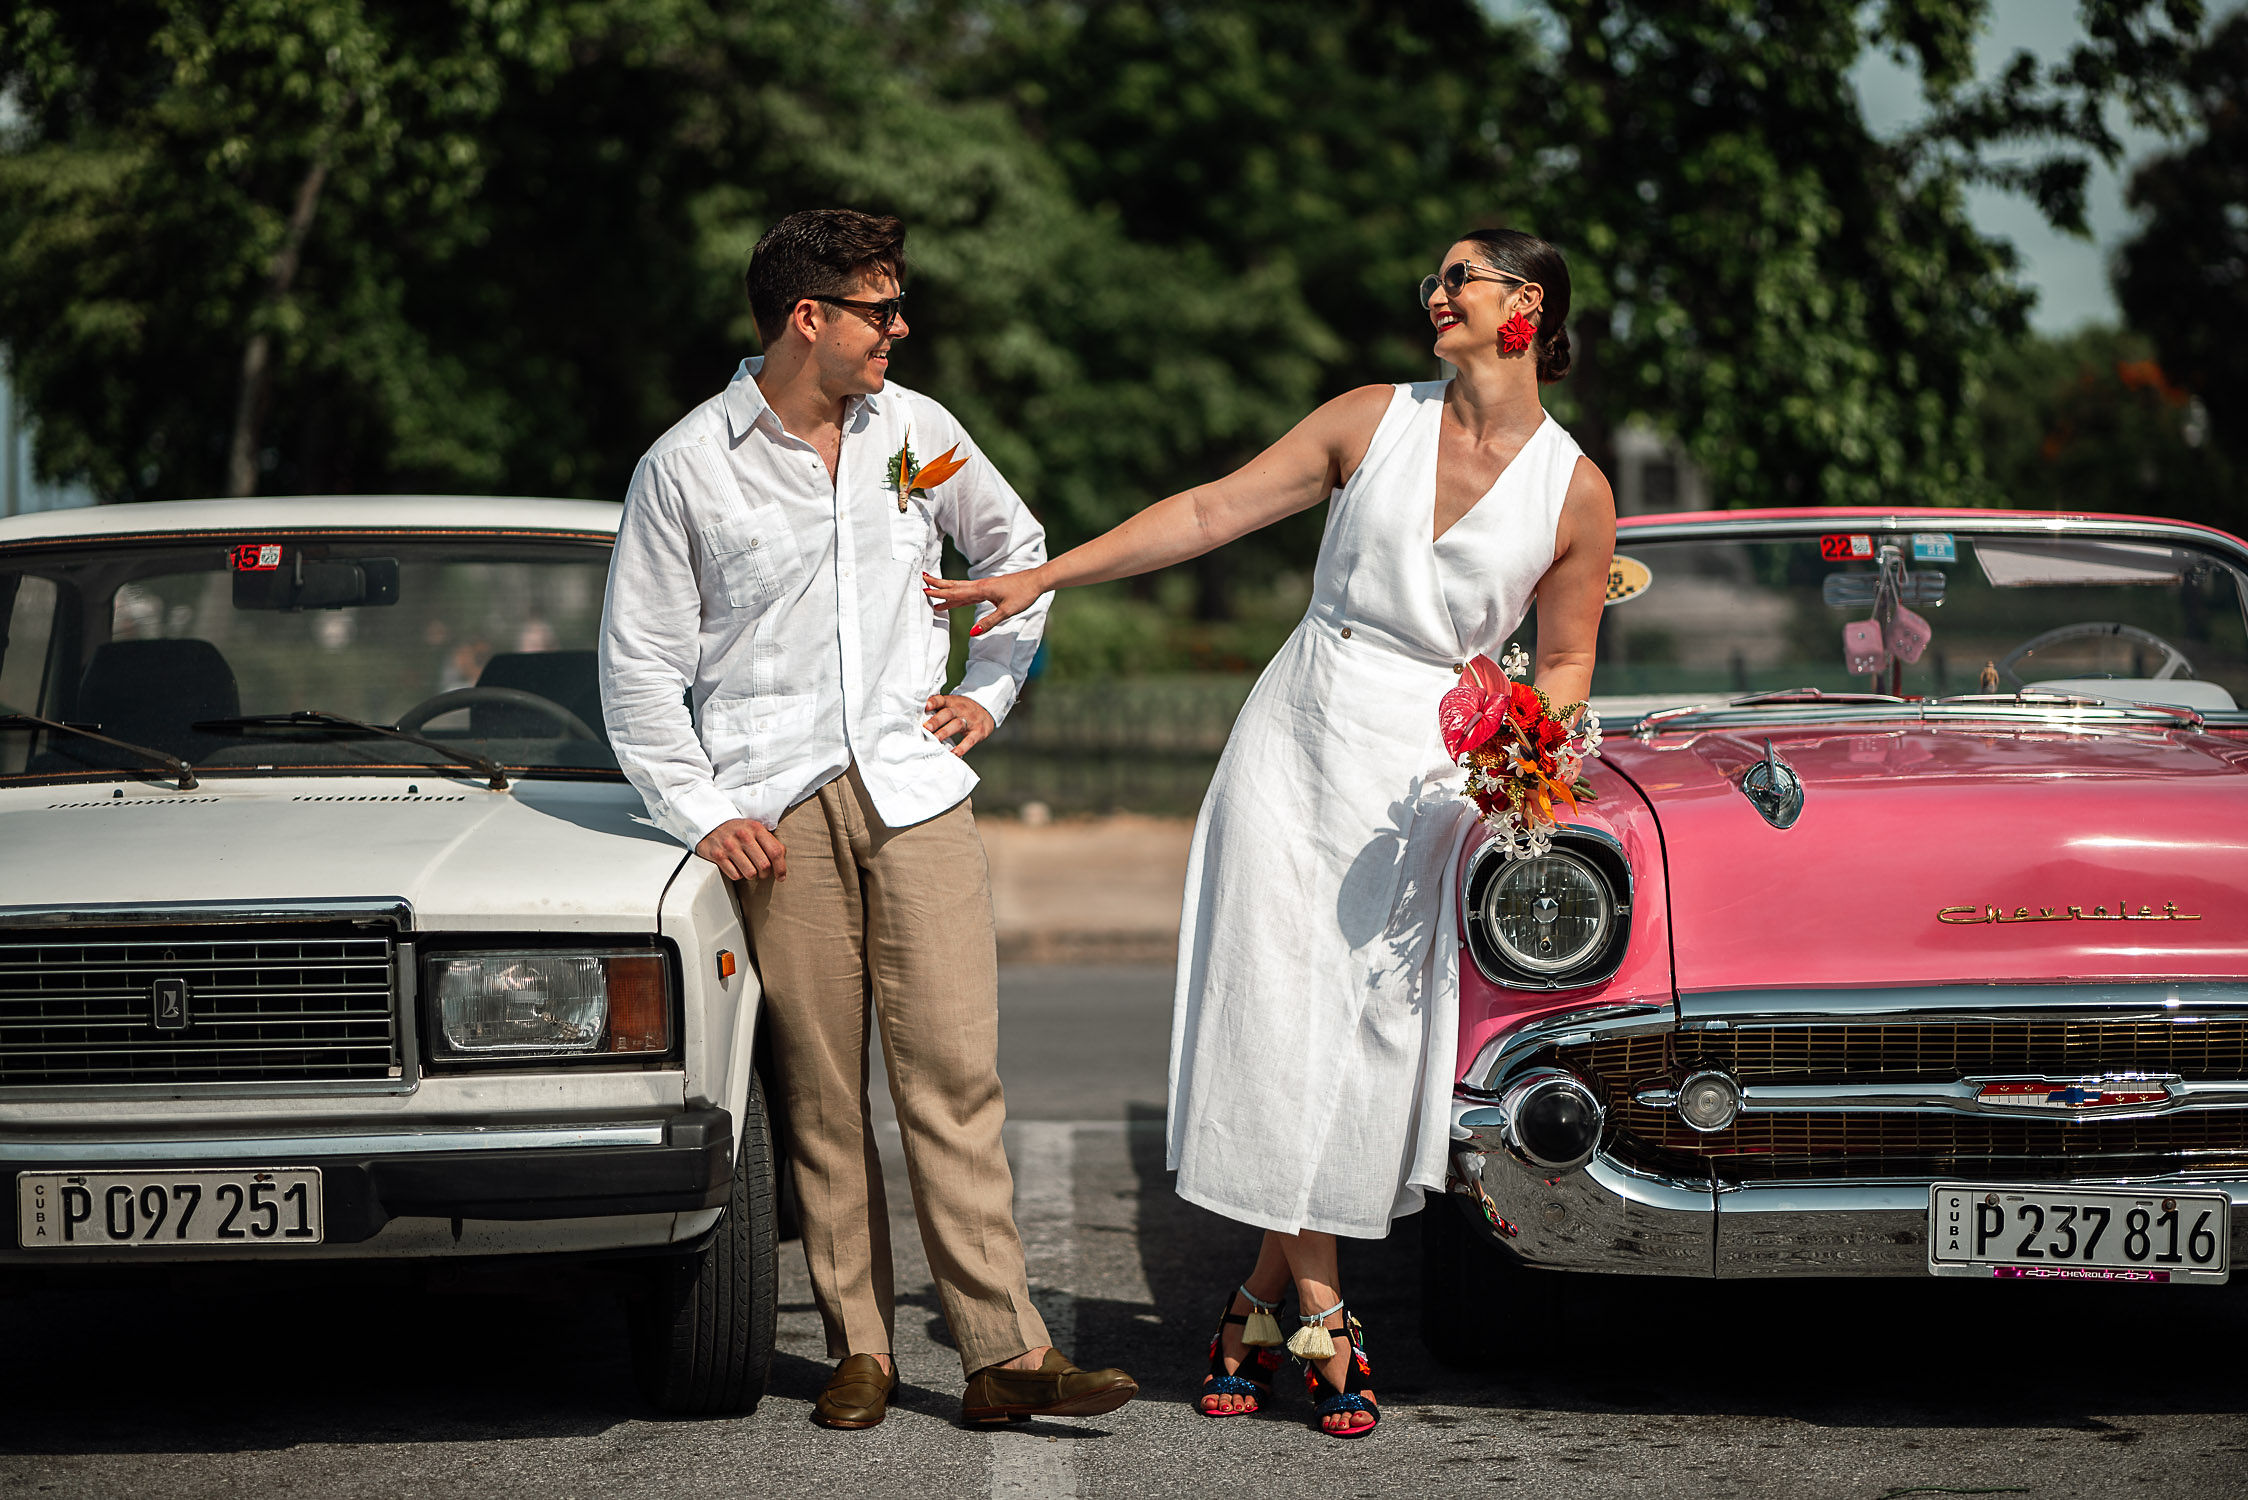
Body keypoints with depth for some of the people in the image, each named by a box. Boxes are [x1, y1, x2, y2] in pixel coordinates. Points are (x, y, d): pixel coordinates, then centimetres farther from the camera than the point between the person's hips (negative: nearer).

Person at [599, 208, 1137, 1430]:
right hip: (777, 812, -2)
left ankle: (1002, 1350, -8)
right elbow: (639, 663, 3)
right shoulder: (686, 467, 1)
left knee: (953, 1074, -6)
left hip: (915, 790, 2)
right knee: (820, 1092, -1)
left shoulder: (917, 431, 11)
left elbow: (1016, 547, 28)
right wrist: (700, 814, -4)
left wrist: (990, 689, 17)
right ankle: (859, 1348, 7)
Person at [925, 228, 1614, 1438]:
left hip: (1427, 776, 0)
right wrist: (1039, 577, -1)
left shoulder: (1576, 496, 0)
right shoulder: (1374, 422, 2)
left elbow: (1564, 664, 8)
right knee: (1276, 1027, -5)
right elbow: (1209, 513, 2)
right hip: (1296, 742, 0)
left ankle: (1261, 1302, 12)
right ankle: (1320, 1324, 3)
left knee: (1365, 1042, -3)